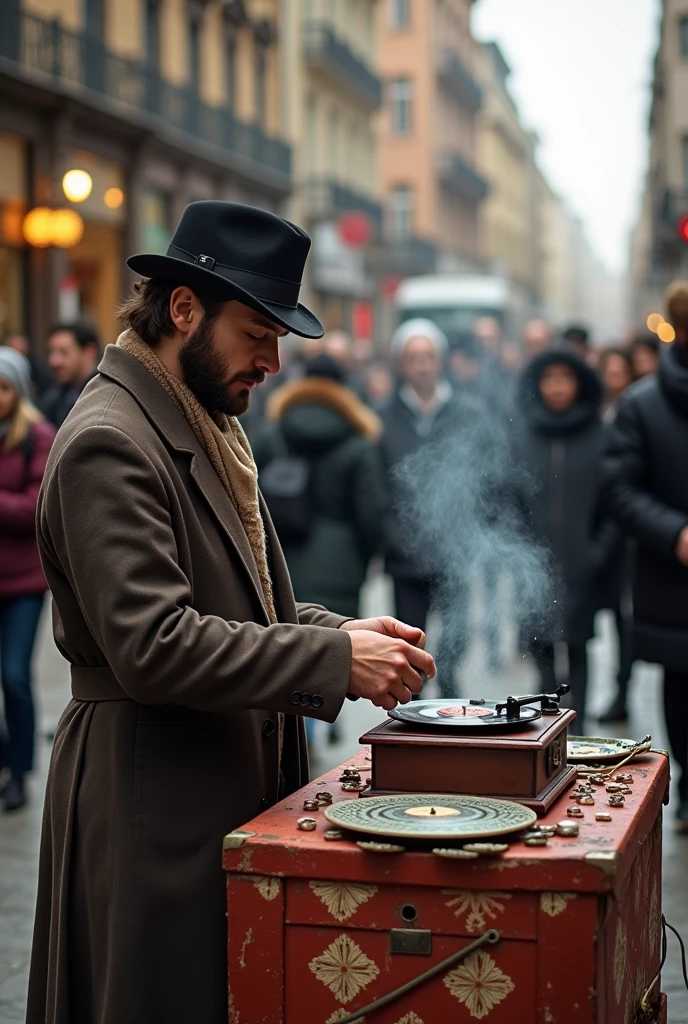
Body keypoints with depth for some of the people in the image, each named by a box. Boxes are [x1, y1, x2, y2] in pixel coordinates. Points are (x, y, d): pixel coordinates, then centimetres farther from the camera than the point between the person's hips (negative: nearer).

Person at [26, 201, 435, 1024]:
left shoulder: (203, 427, 15)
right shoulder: (109, 444, -17)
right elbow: (155, 646, -25)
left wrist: (341, 629, 3)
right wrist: (335, 658, -22)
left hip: (233, 781, 10)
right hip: (154, 801, -9)